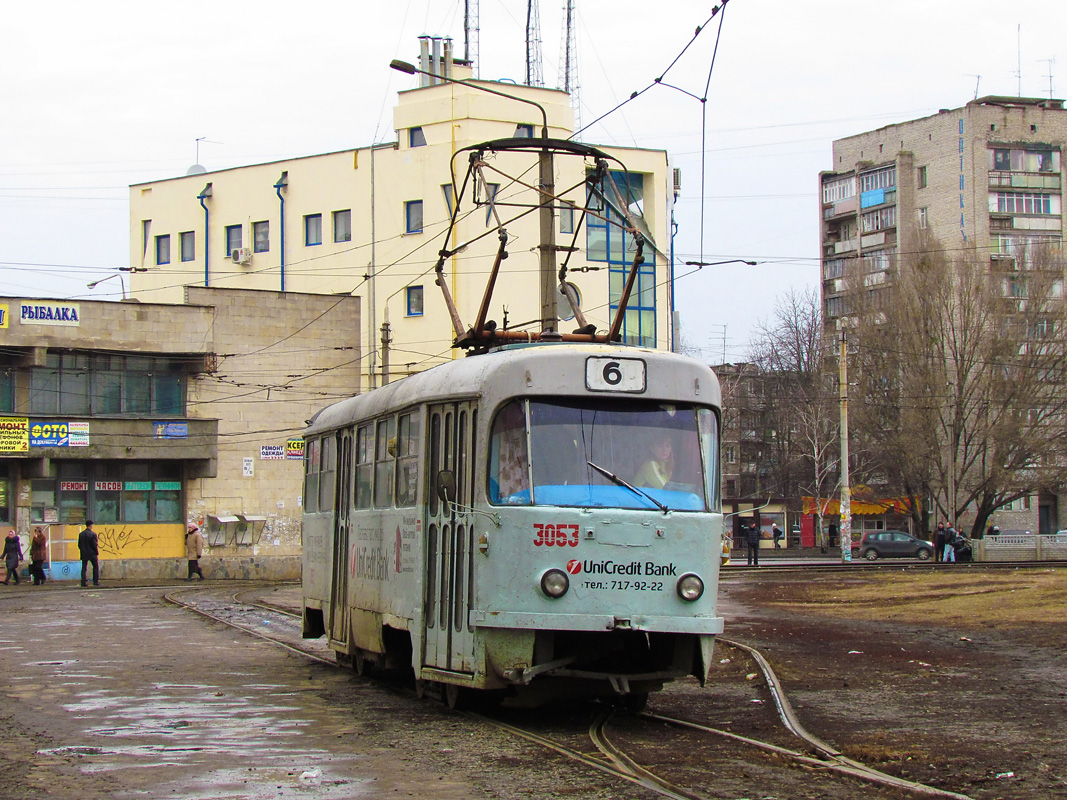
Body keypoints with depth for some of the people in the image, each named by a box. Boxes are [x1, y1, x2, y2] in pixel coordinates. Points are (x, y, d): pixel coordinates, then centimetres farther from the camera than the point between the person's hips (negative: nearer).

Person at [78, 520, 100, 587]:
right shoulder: (93, 534, -13)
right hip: (92, 554, -4)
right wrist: (97, 553, -2)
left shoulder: (81, 534, 2)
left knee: (84, 568, 7)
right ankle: (95, 581, 6)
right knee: (96, 567, 10)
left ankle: (83, 582, 1)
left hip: (84, 554, 4)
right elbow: (95, 545, -14)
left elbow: (79, 545, 6)